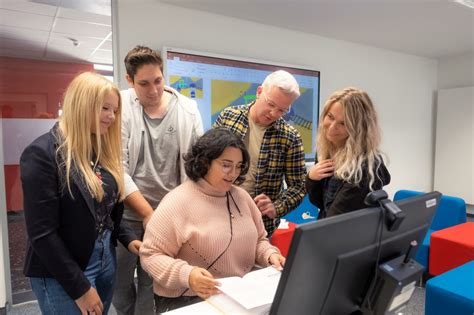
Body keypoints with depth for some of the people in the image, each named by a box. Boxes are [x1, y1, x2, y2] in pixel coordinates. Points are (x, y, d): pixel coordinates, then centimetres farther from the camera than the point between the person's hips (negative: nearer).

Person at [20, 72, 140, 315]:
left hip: (105, 261, 7)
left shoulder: (103, 150, 6)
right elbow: (42, 233, -19)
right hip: (62, 275, -7)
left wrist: (127, 238, -2)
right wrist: (79, 287, -17)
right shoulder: (42, 154, -17)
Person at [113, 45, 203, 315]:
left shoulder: (188, 109, -4)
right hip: (128, 213, 0)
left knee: (152, 283, 12)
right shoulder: (119, 107, -9)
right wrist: (148, 214, -14)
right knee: (119, 280, 16)